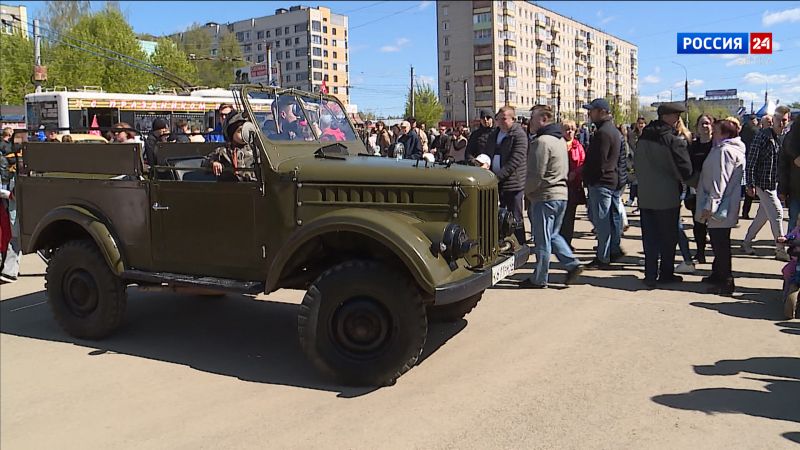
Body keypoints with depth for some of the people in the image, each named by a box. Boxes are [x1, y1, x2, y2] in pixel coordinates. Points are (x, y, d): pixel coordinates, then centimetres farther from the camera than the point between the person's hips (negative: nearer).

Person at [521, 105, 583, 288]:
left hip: (545, 197, -9)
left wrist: (526, 190, -3)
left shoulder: (541, 141, -17)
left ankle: (539, 279, 11)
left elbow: (536, 174, -21)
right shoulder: (559, 139, 14)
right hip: (561, 194, 9)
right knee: (552, 235, 20)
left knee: (542, 240, 1)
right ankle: (572, 264, 12)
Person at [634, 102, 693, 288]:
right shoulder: (674, 141, -15)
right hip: (668, 197, -5)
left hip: (645, 196, 5)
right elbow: (685, 170, -13)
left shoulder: (643, 138, 5)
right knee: (668, 237, 9)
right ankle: (666, 274, 18)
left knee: (649, 237, 9)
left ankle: (650, 275, 9)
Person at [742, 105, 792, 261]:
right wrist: (750, 184, -16)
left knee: (763, 215, 12)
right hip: (763, 183, -7)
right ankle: (781, 251, 1)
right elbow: (751, 160, -13)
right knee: (777, 213, -6)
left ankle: (746, 243, 24)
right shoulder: (764, 135, -11)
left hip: (776, 184, 7)